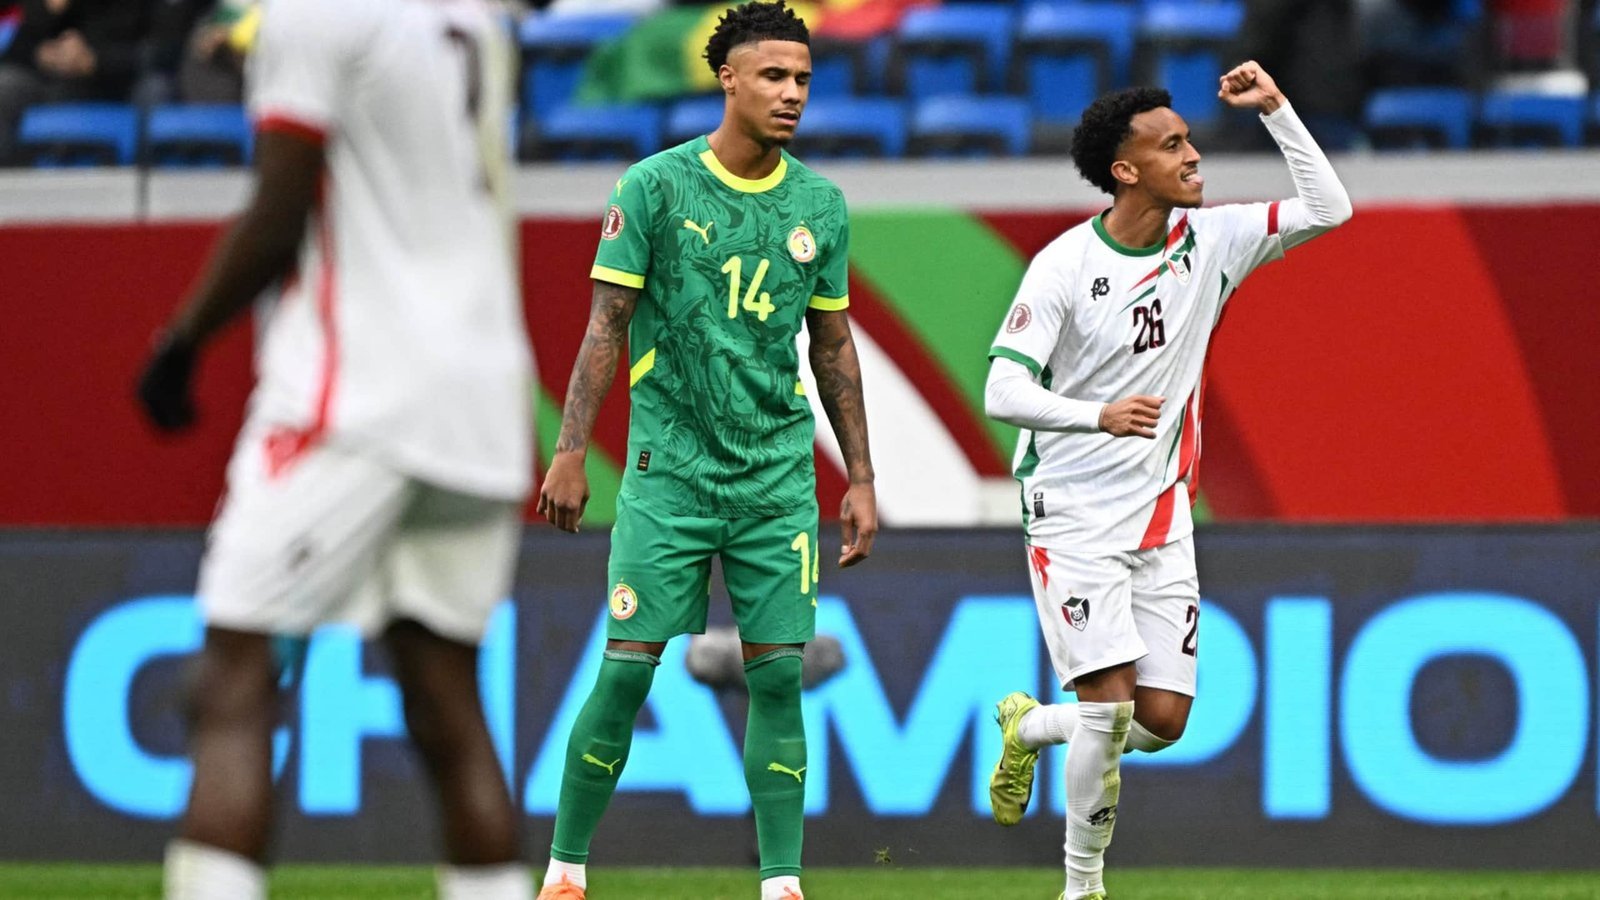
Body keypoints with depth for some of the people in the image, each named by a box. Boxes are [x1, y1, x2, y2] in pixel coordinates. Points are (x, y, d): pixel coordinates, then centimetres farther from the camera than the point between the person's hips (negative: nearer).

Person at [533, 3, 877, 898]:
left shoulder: (820, 205, 7)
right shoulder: (657, 186, -4)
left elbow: (834, 346, 14)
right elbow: (607, 324, -3)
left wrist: (862, 479, 12)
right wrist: (571, 453, -10)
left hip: (779, 475, 3)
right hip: (670, 467, -3)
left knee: (778, 676, -1)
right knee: (628, 670, -5)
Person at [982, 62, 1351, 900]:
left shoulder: (1208, 241, 1)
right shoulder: (1063, 266, -14)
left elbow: (1326, 208, -1)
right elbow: (1002, 391, -18)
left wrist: (1275, 110, -10)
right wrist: (1099, 414, -35)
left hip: (1161, 518, 5)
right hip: (1074, 520, -5)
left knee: (1163, 720, 0)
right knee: (1111, 702, -15)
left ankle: (1028, 727, 30)